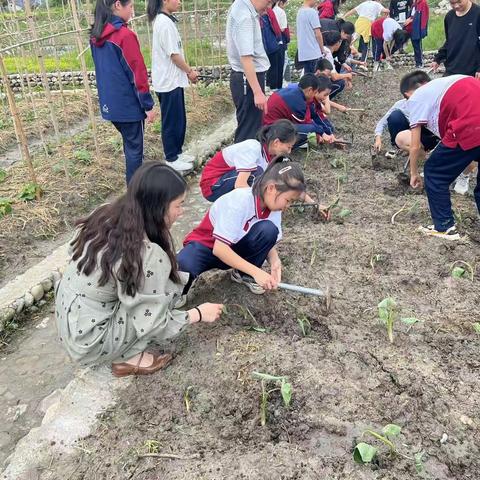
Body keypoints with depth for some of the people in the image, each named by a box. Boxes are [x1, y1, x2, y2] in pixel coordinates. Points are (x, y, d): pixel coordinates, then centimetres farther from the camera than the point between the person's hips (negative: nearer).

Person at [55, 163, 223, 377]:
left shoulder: (107, 213, -7)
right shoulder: (146, 255, -29)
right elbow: (151, 324, -20)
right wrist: (198, 314, -4)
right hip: (89, 341, -7)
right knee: (172, 285, -11)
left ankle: (127, 351, 11)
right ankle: (128, 357, -1)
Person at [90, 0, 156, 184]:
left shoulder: (96, 35, 8)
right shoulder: (124, 35, -17)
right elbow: (137, 73, -17)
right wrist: (148, 105, -11)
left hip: (110, 103, 8)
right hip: (128, 103, -8)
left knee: (129, 145, 21)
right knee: (134, 148, 3)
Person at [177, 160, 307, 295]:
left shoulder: (273, 205, -11)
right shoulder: (239, 201, -31)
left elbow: (269, 242, -2)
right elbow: (219, 248, -33)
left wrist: (274, 261, -25)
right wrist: (256, 271, -36)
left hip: (236, 248, 6)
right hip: (207, 245, -6)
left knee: (268, 230, -25)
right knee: (184, 265, -40)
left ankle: (244, 273, -3)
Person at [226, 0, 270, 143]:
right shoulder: (244, 15, -21)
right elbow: (245, 57, -28)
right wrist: (258, 92, -30)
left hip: (247, 77, 10)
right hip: (247, 79, -10)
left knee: (253, 127, 19)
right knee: (248, 131, -5)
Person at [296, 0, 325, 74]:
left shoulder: (299, 11, 12)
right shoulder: (312, 12, -12)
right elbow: (317, 34, -13)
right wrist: (322, 50, -3)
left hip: (302, 53, 8)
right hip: (313, 53, -8)